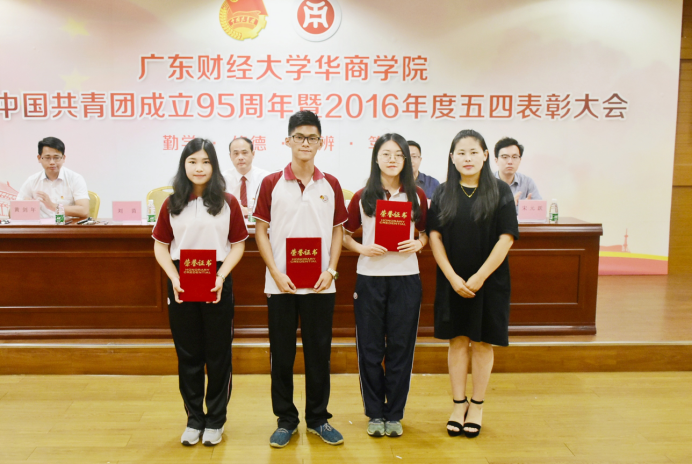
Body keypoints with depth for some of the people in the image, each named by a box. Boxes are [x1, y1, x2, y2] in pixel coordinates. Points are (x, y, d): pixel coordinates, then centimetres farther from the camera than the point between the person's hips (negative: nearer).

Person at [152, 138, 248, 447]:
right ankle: (194, 419, 23)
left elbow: (238, 245, 0)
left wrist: (221, 277, -13)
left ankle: (215, 420, 20)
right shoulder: (172, 204, 4)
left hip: (217, 283, -1)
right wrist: (174, 278, -10)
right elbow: (160, 246, 6)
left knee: (218, 354, 6)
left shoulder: (228, 202, 0)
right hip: (181, 284, 2)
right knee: (188, 354, 9)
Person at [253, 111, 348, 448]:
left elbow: (337, 230, 8)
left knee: (319, 352, 8)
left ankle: (317, 418, 24)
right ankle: (286, 419, 23)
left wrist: (331, 270, -5)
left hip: (320, 284, 1)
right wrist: (276, 273, -9)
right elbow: (261, 231, 1)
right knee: (282, 354, 7)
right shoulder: (271, 183, 1)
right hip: (281, 284, -1)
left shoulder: (331, 185, 5)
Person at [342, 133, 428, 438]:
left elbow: (426, 232, 15)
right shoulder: (363, 197, 2)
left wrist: (419, 244, -6)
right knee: (370, 347, 6)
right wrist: (362, 249, -10)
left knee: (401, 347, 7)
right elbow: (344, 234, 8)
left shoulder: (416, 195, 5)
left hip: (406, 278, 1)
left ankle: (394, 414, 22)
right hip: (370, 278, 0)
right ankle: (375, 413, 22)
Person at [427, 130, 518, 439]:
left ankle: (477, 406, 22)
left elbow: (506, 238, -8)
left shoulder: (500, 191, -4)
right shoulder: (443, 193, 2)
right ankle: (459, 404, 21)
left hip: (489, 281, -1)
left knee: (482, 343, 7)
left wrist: (478, 278, -13)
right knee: (457, 341, 8)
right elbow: (434, 236, -1)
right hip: (452, 282, 2)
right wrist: (453, 278, -11)